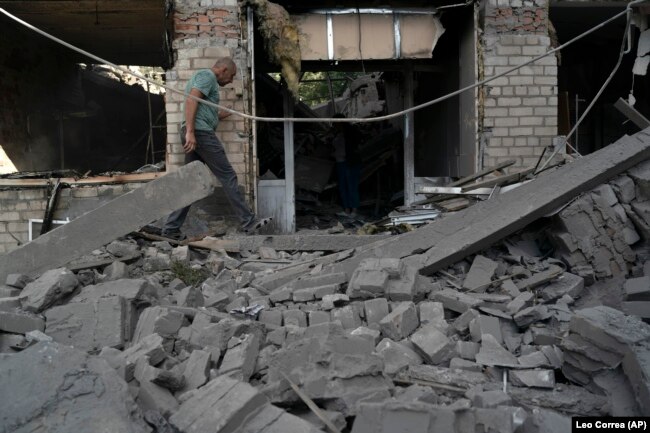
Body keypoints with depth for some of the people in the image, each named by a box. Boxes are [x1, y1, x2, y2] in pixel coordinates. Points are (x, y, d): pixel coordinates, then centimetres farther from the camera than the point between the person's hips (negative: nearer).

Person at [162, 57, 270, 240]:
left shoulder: (201, 77, 29)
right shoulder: (207, 75, -4)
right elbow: (191, 101, -19)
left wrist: (218, 116, 25)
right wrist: (190, 131, -26)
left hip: (195, 134, 10)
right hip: (201, 133, -10)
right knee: (227, 176, -6)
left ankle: (171, 228, 5)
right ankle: (248, 221, -3)